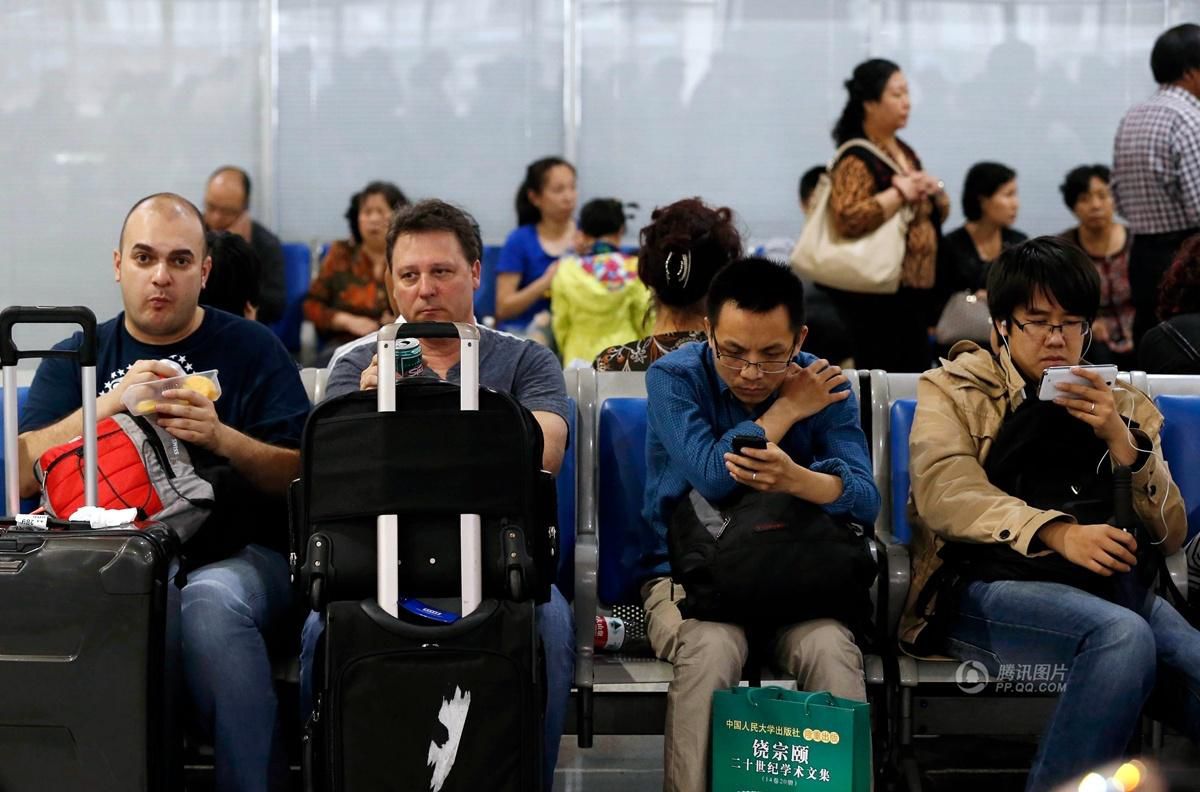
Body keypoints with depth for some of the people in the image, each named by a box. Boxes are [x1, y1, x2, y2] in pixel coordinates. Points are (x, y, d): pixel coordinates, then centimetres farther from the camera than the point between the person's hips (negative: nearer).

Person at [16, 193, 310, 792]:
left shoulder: (252, 350, 10)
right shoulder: (76, 357, 16)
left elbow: (301, 477, 3)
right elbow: (25, 475, 2)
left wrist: (221, 438, -15)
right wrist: (107, 406, -12)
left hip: (236, 556, -1)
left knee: (208, 604, -36)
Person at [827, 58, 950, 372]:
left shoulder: (905, 153, 15)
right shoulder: (857, 160, -11)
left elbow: (935, 215, 26)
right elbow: (848, 219, -28)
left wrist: (936, 193, 4)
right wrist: (900, 193, -20)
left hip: (913, 291, 9)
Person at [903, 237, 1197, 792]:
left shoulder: (1124, 406, 24)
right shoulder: (954, 389, 15)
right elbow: (943, 490, -6)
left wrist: (1120, 439, -1)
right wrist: (1057, 532, -22)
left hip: (1111, 589, 3)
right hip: (992, 585, -2)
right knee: (1124, 635, -34)